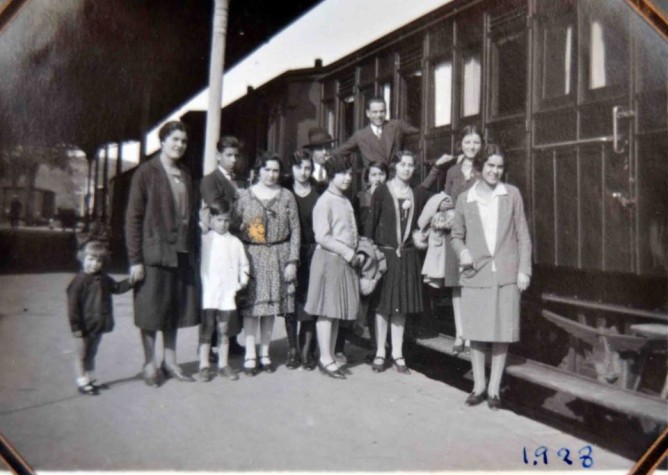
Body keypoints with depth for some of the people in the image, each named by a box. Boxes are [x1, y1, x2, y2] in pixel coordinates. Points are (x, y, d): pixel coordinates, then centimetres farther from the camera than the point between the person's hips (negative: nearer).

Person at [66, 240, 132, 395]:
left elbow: (117, 287, 16)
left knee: (91, 354, 20)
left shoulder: (103, 279, 3)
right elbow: (73, 305, -18)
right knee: (82, 355, 8)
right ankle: (82, 382, 19)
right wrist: (76, 327, -18)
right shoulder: (79, 281, -18)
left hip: (98, 326, 7)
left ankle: (90, 380, 32)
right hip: (84, 328, -7)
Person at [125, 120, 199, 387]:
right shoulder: (146, 172, -5)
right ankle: (150, 365, 19)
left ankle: (170, 362, 26)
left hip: (182, 253, 5)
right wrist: (135, 259, -12)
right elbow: (133, 217, -8)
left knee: (175, 309, 13)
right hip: (154, 252, -5)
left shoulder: (185, 175, 12)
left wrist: (192, 249, 7)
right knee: (151, 311, 4)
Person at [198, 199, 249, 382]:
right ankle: (204, 366, 12)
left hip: (227, 293, 2)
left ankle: (223, 364, 20)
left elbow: (243, 264, 11)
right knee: (206, 329, 4)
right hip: (207, 293, -2)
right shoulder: (204, 240, 0)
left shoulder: (235, 242, 6)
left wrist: (242, 281, -2)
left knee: (223, 330, 10)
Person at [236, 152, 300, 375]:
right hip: (251, 255, -1)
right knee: (251, 305, -2)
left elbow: (295, 230, 4)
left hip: (278, 257, 1)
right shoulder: (244, 195, 3)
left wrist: (292, 261, -3)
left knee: (271, 306, 7)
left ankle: (265, 353, 18)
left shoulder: (286, 196, 5)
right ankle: (250, 355, 6)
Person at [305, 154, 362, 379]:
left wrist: (356, 254, 6)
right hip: (329, 259, -8)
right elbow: (322, 237, -15)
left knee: (337, 311, 11)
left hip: (346, 260, 8)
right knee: (327, 310, -2)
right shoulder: (325, 201, -9)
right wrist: (349, 253, -13)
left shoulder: (345, 201, 16)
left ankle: (330, 356, 19)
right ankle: (325, 358, 6)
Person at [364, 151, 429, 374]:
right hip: (384, 253, -3)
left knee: (401, 306, 9)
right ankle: (380, 353, 15)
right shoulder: (381, 191, -3)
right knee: (382, 304, 4)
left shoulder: (418, 194, 7)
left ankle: (397, 354, 19)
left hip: (407, 256, 3)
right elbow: (370, 223, -4)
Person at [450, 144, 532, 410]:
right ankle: (479, 385, 22)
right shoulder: (465, 199, 5)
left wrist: (524, 269, 0)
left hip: (505, 274, 0)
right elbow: (456, 236, 13)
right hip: (475, 274, 0)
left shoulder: (512, 194, 5)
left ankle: (494, 388, 19)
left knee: (502, 333, 5)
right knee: (476, 333, 6)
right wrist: (463, 252, -8)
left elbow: (522, 235, 6)